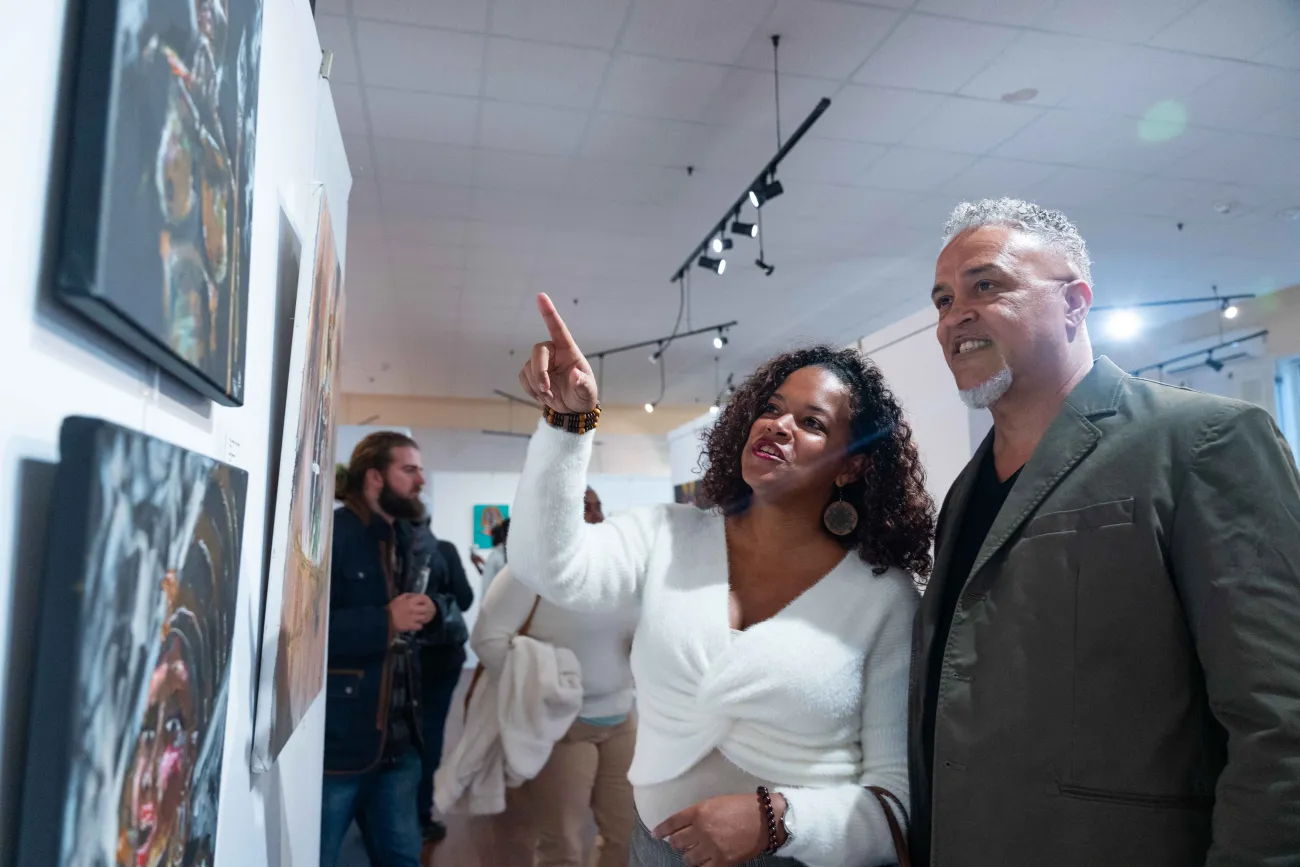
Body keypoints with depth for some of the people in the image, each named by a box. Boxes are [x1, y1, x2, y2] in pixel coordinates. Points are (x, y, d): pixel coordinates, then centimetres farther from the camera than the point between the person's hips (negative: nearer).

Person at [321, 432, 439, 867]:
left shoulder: (416, 542, 10)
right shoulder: (329, 534, -14)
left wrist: (430, 610, 0)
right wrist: (385, 621, -22)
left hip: (397, 739, 7)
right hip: (334, 740, -7)